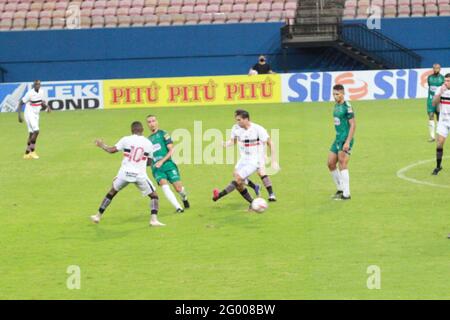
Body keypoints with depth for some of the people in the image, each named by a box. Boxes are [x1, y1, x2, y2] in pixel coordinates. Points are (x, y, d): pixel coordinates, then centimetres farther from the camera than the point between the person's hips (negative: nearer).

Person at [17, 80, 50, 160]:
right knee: (36, 131, -19)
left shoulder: (41, 92, 1)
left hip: (36, 115, 7)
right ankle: (32, 151, -11)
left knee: (31, 133, 6)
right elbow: (20, 103, -14)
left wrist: (47, 107, -7)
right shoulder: (30, 93, -18)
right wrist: (19, 115, -20)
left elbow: (43, 103, 15)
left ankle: (27, 153, 12)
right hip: (29, 114, -7)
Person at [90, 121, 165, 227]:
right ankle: (154, 219, -7)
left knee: (112, 192, 23)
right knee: (154, 195, 12)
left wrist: (102, 145, 18)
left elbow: (112, 150, -1)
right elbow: (149, 161, 10)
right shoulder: (148, 143, 3)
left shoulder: (126, 140, -1)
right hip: (140, 175, -1)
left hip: (125, 173, 1)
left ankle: (98, 216, 28)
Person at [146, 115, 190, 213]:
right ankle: (178, 207, -23)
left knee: (178, 187, -6)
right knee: (164, 185, -23)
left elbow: (171, 150, -5)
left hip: (168, 164, -3)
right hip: (156, 168, 3)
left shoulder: (163, 134, 3)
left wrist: (162, 161, -14)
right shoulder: (148, 139, 19)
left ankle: (184, 198, 30)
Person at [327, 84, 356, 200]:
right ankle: (340, 189, 22)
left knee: (342, 164, -11)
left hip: (345, 139, -9)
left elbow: (353, 125, -16)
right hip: (338, 138, 9)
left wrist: (348, 142, -21)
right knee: (331, 163, 9)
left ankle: (346, 194, -8)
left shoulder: (347, 106, -14)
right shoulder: (336, 106, 12)